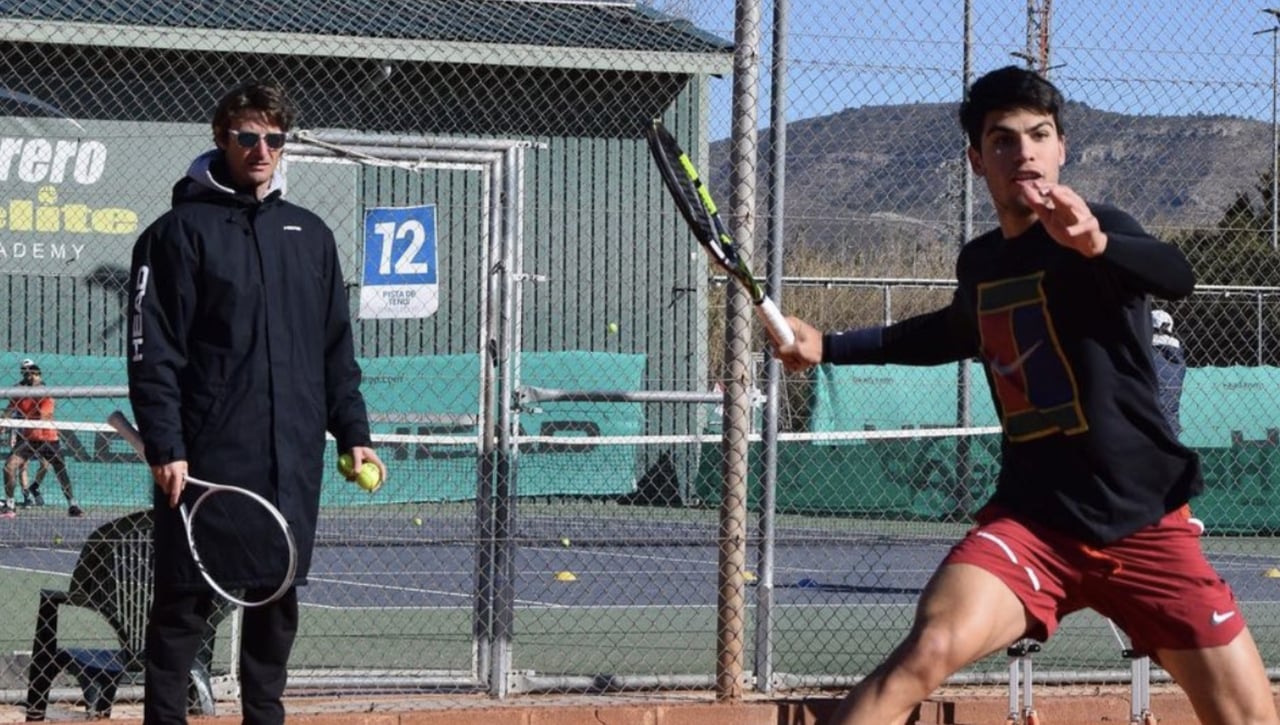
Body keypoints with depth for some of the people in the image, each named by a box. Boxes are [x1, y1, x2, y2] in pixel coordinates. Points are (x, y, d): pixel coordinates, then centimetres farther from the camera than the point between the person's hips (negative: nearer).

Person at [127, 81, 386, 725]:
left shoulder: (310, 235, 14)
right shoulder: (183, 230, -2)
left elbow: (337, 349, 18)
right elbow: (153, 349, -7)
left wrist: (353, 433, 12)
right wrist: (165, 447, -13)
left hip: (293, 463, 5)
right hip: (205, 459, -5)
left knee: (278, 597, 9)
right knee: (185, 599, 0)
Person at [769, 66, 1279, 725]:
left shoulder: (1097, 234, -9)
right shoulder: (979, 262, 8)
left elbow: (1176, 277, -34)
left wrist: (1096, 244, -54)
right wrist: (830, 346, 33)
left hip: (1145, 525, -2)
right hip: (1031, 521, 3)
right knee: (931, 650, -25)